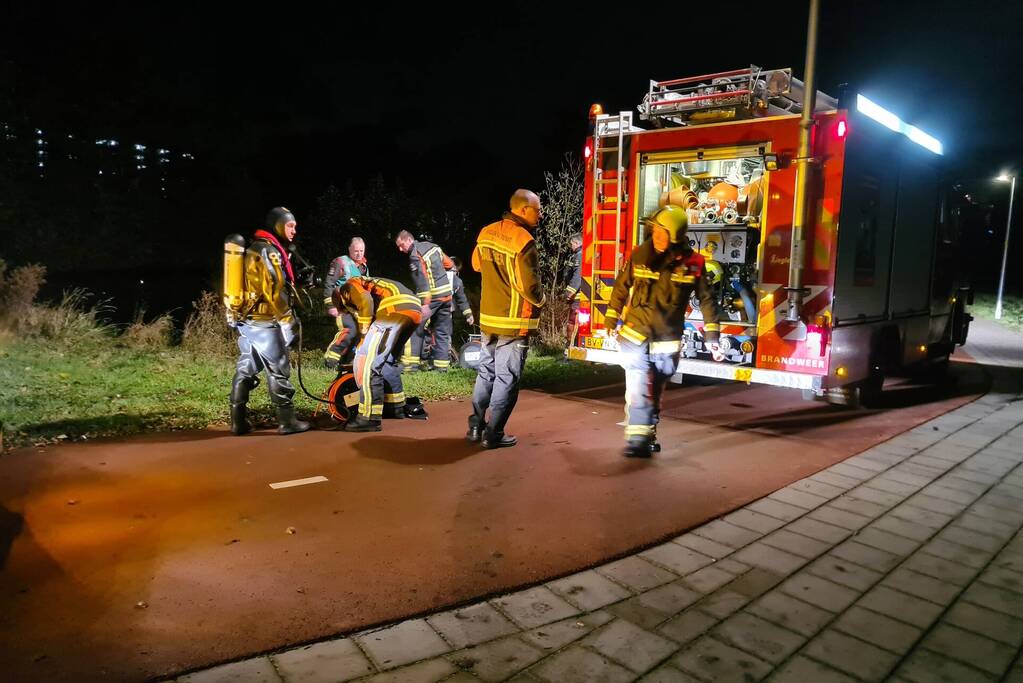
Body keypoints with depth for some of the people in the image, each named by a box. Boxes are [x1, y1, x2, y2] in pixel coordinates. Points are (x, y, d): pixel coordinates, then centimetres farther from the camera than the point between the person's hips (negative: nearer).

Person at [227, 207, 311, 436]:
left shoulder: (252, 249, 17)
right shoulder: (269, 251, -13)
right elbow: (275, 290, -18)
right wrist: (287, 320, -12)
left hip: (244, 320, 9)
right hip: (264, 323, -9)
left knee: (245, 370, 11)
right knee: (279, 372, -2)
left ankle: (238, 422, 14)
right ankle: (287, 421, 3)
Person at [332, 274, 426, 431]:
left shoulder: (348, 286, 15)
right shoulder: (366, 284, 39)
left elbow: (365, 301, -9)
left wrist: (364, 331, 1)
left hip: (396, 309, -9)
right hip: (414, 309, 9)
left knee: (367, 362, -6)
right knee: (387, 360, 26)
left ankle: (369, 418, -8)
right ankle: (397, 407, 35)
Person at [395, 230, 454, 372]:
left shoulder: (415, 254, -10)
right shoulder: (433, 246, 13)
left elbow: (422, 279, -20)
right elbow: (448, 263, 21)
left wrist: (425, 303, -24)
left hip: (432, 296, -8)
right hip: (446, 294, 8)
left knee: (414, 328, 0)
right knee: (443, 332, 11)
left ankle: (411, 363, -4)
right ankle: (442, 365, 12)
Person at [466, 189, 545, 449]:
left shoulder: (487, 232, 4)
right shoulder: (524, 241, -19)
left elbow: (477, 264, 20)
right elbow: (529, 286, -21)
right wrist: (539, 300, -2)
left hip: (488, 317, 7)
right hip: (514, 323, -7)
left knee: (486, 372, 18)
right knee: (507, 379, 3)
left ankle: (476, 426, 24)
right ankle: (493, 434, 8)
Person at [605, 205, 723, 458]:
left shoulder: (692, 263, -7)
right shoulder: (640, 255, -5)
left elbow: (706, 300, 0)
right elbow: (621, 288, 7)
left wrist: (711, 337, -2)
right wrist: (612, 320, 12)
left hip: (667, 342, 1)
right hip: (635, 336, -1)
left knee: (655, 392, 14)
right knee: (638, 389, -10)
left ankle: (648, 436, 30)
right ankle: (637, 439, -7)